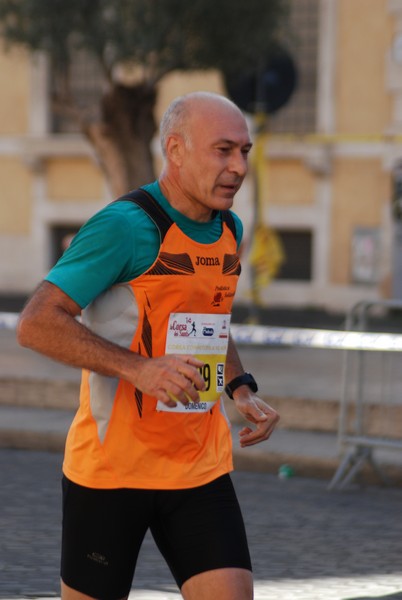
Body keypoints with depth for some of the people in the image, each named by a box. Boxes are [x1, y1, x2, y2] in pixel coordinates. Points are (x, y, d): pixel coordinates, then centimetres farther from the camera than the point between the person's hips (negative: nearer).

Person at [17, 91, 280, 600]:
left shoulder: (229, 230, 10)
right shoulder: (124, 226, -15)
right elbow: (35, 324, -20)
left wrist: (242, 391, 9)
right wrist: (138, 369, -28)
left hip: (200, 467, 6)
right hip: (110, 468, -6)